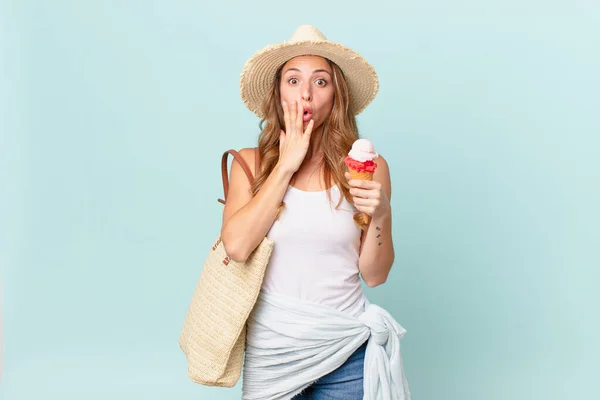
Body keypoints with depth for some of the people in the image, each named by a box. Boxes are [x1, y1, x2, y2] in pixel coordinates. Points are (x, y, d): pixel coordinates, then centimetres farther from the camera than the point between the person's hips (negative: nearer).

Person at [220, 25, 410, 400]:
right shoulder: (250, 163, -1)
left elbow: (374, 275, -1)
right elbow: (236, 246, -17)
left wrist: (381, 217, -19)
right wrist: (286, 165, -12)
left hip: (346, 350, 0)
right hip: (271, 347, 0)